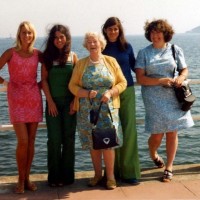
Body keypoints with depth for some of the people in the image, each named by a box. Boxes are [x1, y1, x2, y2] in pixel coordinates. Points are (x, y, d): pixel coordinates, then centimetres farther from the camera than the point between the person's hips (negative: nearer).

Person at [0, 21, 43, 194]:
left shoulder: (37, 54, 7)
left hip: (34, 98, 3)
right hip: (17, 99, -3)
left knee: (31, 141, 4)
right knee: (23, 141, -10)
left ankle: (27, 178, 16)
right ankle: (21, 180, 5)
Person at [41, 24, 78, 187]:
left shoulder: (73, 56, 3)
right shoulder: (48, 56, 3)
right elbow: (44, 79, 0)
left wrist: (75, 101, -7)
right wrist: (50, 101, -7)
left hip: (69, 102, 0)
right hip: (53, 102, 0)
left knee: (69, 138, 4)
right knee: (54, 139, 1)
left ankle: (67, 175, 14)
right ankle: (54, 176, 10)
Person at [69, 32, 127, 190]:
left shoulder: (111, 61, 5)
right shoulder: (81, 64, 7)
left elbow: (122, 82, 4)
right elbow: (72, 85, 3)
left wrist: (110, 92, -13)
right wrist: (87, 93, -14)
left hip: (108, 108, -1)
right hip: (87, 110, 1)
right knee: (93, 142, 5)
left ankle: (110, 176, 7)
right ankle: (97, 174, 20)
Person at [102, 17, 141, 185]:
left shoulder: (127, 46, 6)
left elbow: (134, 67, 15)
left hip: (127, 92, 1)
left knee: (129, 130, -4)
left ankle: (129, 171, 2)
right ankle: (114, 170, 13)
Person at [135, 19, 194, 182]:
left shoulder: (176, 50, 7)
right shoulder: (144, 53, 3)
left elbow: (185, 69, 12)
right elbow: (140, 78, -4)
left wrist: (181, 77, -12)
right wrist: (161, 80, -17)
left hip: (173, 97, 2)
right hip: (153, 98, -1)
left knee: (172, 132, 2)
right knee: (157, 134, -1)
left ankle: (169, 167, 19)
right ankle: (153, 154, 34)